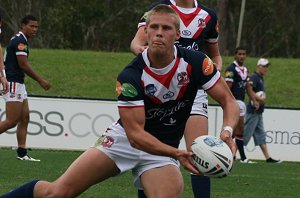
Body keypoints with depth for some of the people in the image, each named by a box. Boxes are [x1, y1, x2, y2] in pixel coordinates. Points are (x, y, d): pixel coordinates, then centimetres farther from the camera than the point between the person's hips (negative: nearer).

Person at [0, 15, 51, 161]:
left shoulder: (19, 40, 18)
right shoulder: (20, 41, -13)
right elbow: (23, 65, -17)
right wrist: (41, 81, -11)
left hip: (19, 84, 10)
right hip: (13, 84, -10)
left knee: (24, 118, 6)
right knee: (12, 121, -12)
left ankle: (22, 153, 4)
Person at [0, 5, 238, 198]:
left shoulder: (196, 62, -15)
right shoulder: (130, 76, -20)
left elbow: (228, 101, -7)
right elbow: (135, 133, -22)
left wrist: (227, 131, -28)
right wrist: (176, 154, -35)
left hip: (163, 149, 2)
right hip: (125, 139, -1)